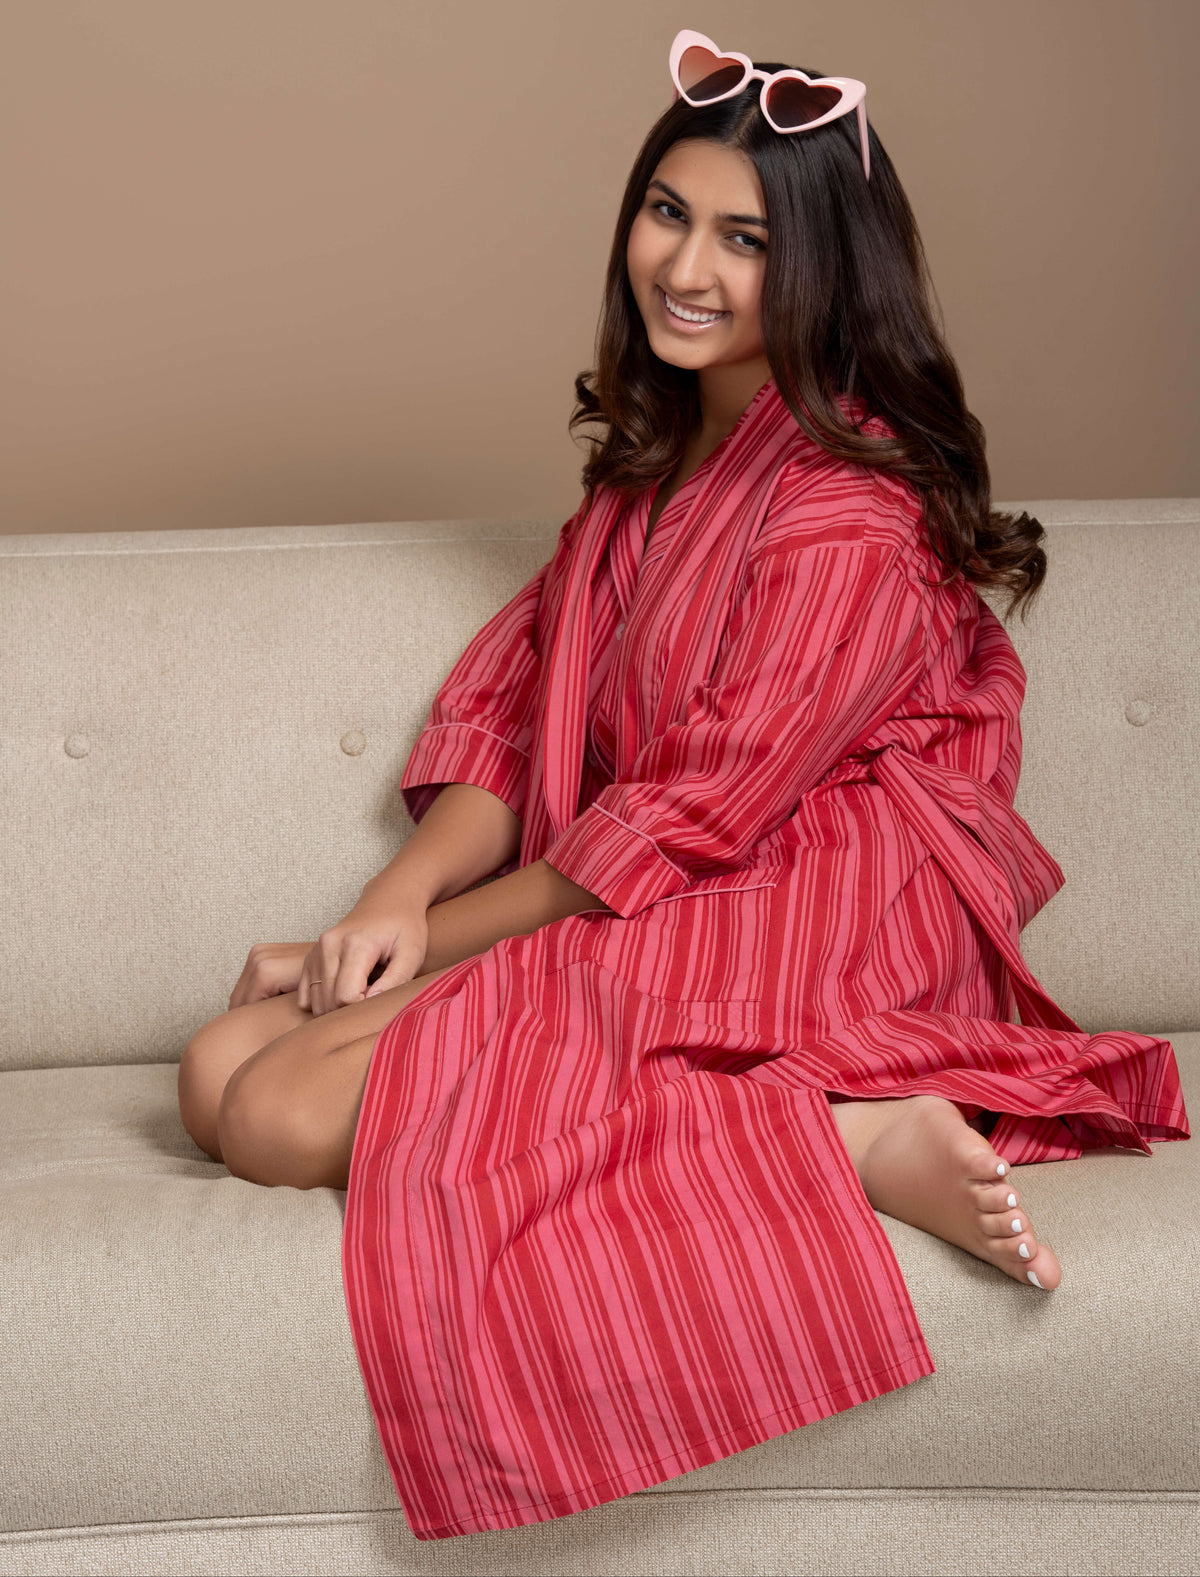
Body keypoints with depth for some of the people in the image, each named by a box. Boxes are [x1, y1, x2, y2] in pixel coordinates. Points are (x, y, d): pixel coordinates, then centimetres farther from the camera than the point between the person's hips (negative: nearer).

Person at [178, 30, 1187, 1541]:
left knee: (291, 1112, -20)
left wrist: (436, 941, -9)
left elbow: (701, 818, -15)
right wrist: (401, 894, -6)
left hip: (784, 945, -9)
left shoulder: (858, 519, -15)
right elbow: (514, 704, 11)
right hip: (615, 919, 9)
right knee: (220, 1068, -1)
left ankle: (840, 1137, -20)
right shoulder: (658, 453, 14)